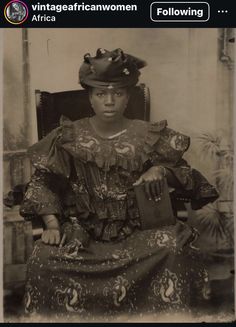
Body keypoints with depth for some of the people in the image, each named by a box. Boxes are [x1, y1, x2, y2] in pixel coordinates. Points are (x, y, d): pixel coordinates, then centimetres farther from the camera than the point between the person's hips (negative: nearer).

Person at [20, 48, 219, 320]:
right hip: (83, 228, 1)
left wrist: (160, 170, -18)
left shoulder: (148, 136, -1)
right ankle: (67, 311, 2)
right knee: (43, 259, -25)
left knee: (173, 248, -29)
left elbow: (183, 172, 6)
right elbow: (44, 181, 0)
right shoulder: (70, 137, 0)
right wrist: (52, 224, -15)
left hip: (136, 226, 0)